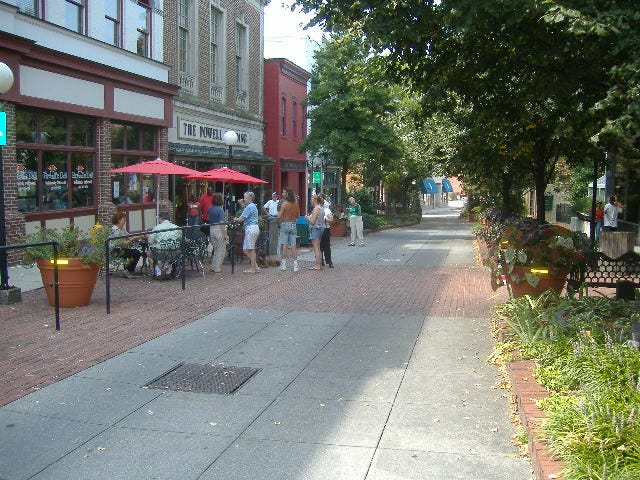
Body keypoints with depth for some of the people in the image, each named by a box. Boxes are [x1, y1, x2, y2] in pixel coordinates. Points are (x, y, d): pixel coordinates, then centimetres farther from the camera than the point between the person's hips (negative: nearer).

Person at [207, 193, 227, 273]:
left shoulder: (210, 209, 7)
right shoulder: (220, 210, -14)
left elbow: (208, 218, 15)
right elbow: (221, 223, -17)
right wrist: (225, 235, -16)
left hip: (212, 229, 7)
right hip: (219, 230, -7)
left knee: (215, 250, 18)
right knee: (221, 250, 3)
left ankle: (213, 267, 21)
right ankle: (217, 269, 5)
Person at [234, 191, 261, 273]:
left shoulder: (249, 207, -13)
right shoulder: (253, 206, 19)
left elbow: (241, 219, -15)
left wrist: (235, 219, 4)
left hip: (251, 228, -10)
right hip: (254, 228, 10)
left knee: (251, 249, -3)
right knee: (245, 249, 11)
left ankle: (253, 268, 4)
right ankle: (255, 266, 12)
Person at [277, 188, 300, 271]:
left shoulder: (284, 203, -12)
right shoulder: (296, 204, 3)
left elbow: (279, 216, -15)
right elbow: (298, 215, 14)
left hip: (285, 224, -4)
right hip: (293, 225, 4)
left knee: (284, 245, 1)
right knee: (293, 246, 5)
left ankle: (283, 264, 3)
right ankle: (295, 265, 4)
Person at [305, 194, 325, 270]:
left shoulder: (316, 209, -15)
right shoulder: (321, 209, 12)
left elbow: (312, 222, -19)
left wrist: (307, 218, 0)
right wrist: (310, 216, 18)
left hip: (315, 229, -9)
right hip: (321, 228, 9)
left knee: (316, 248, -6)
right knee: (318, 248, 14)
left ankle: (317, 265, -5)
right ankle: (320, 264, 17)